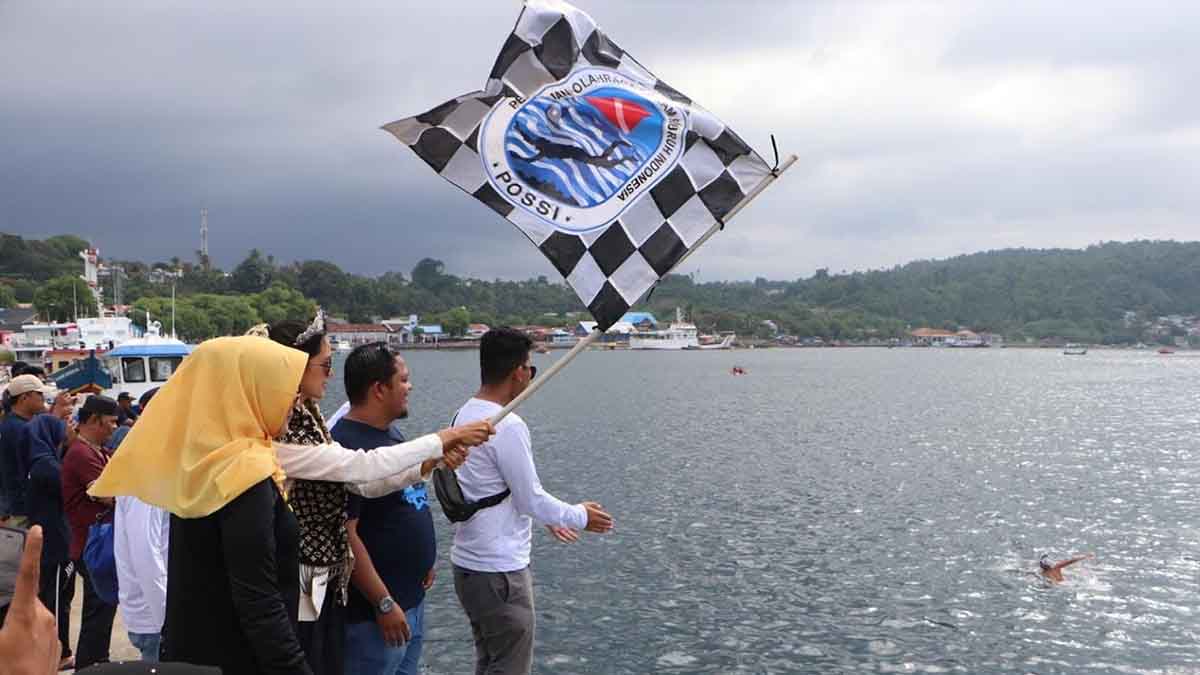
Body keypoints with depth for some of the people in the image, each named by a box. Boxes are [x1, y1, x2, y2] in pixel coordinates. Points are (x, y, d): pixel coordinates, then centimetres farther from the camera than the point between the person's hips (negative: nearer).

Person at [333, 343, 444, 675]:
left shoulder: (391, 432, 8)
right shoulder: (347, 446, -21)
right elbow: (345, 534, -24)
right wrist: (384, 604, -21)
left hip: (413, 599, 9)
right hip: (375, 614, -9)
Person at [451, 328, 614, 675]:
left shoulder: (465, 415, 6)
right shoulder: (507, 426, -22)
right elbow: (531, 499, -16)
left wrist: (548, 518, 24)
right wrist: (580, 516, 2)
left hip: (469, 564, 9)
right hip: (500, 571, -9)